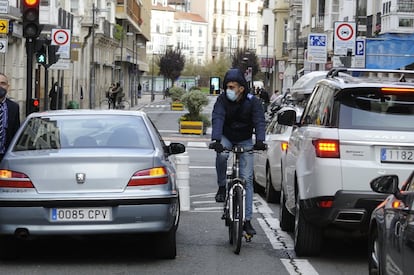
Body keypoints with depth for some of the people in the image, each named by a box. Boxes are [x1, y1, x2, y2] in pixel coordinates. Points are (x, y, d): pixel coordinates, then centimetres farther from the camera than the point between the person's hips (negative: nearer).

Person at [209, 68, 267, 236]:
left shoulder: (253, 101, -14)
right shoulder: (222, 100, -14)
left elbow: (259, 121, -23)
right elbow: (217, 119, -27)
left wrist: (260, 140, -42)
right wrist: (216, 140, -44)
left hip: (245, 141, 0)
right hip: (226, 138, 0)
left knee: (247, 179, -6)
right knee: (221, 155, -36)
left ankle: (247, 220, -5)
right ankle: (222, 187, -12)